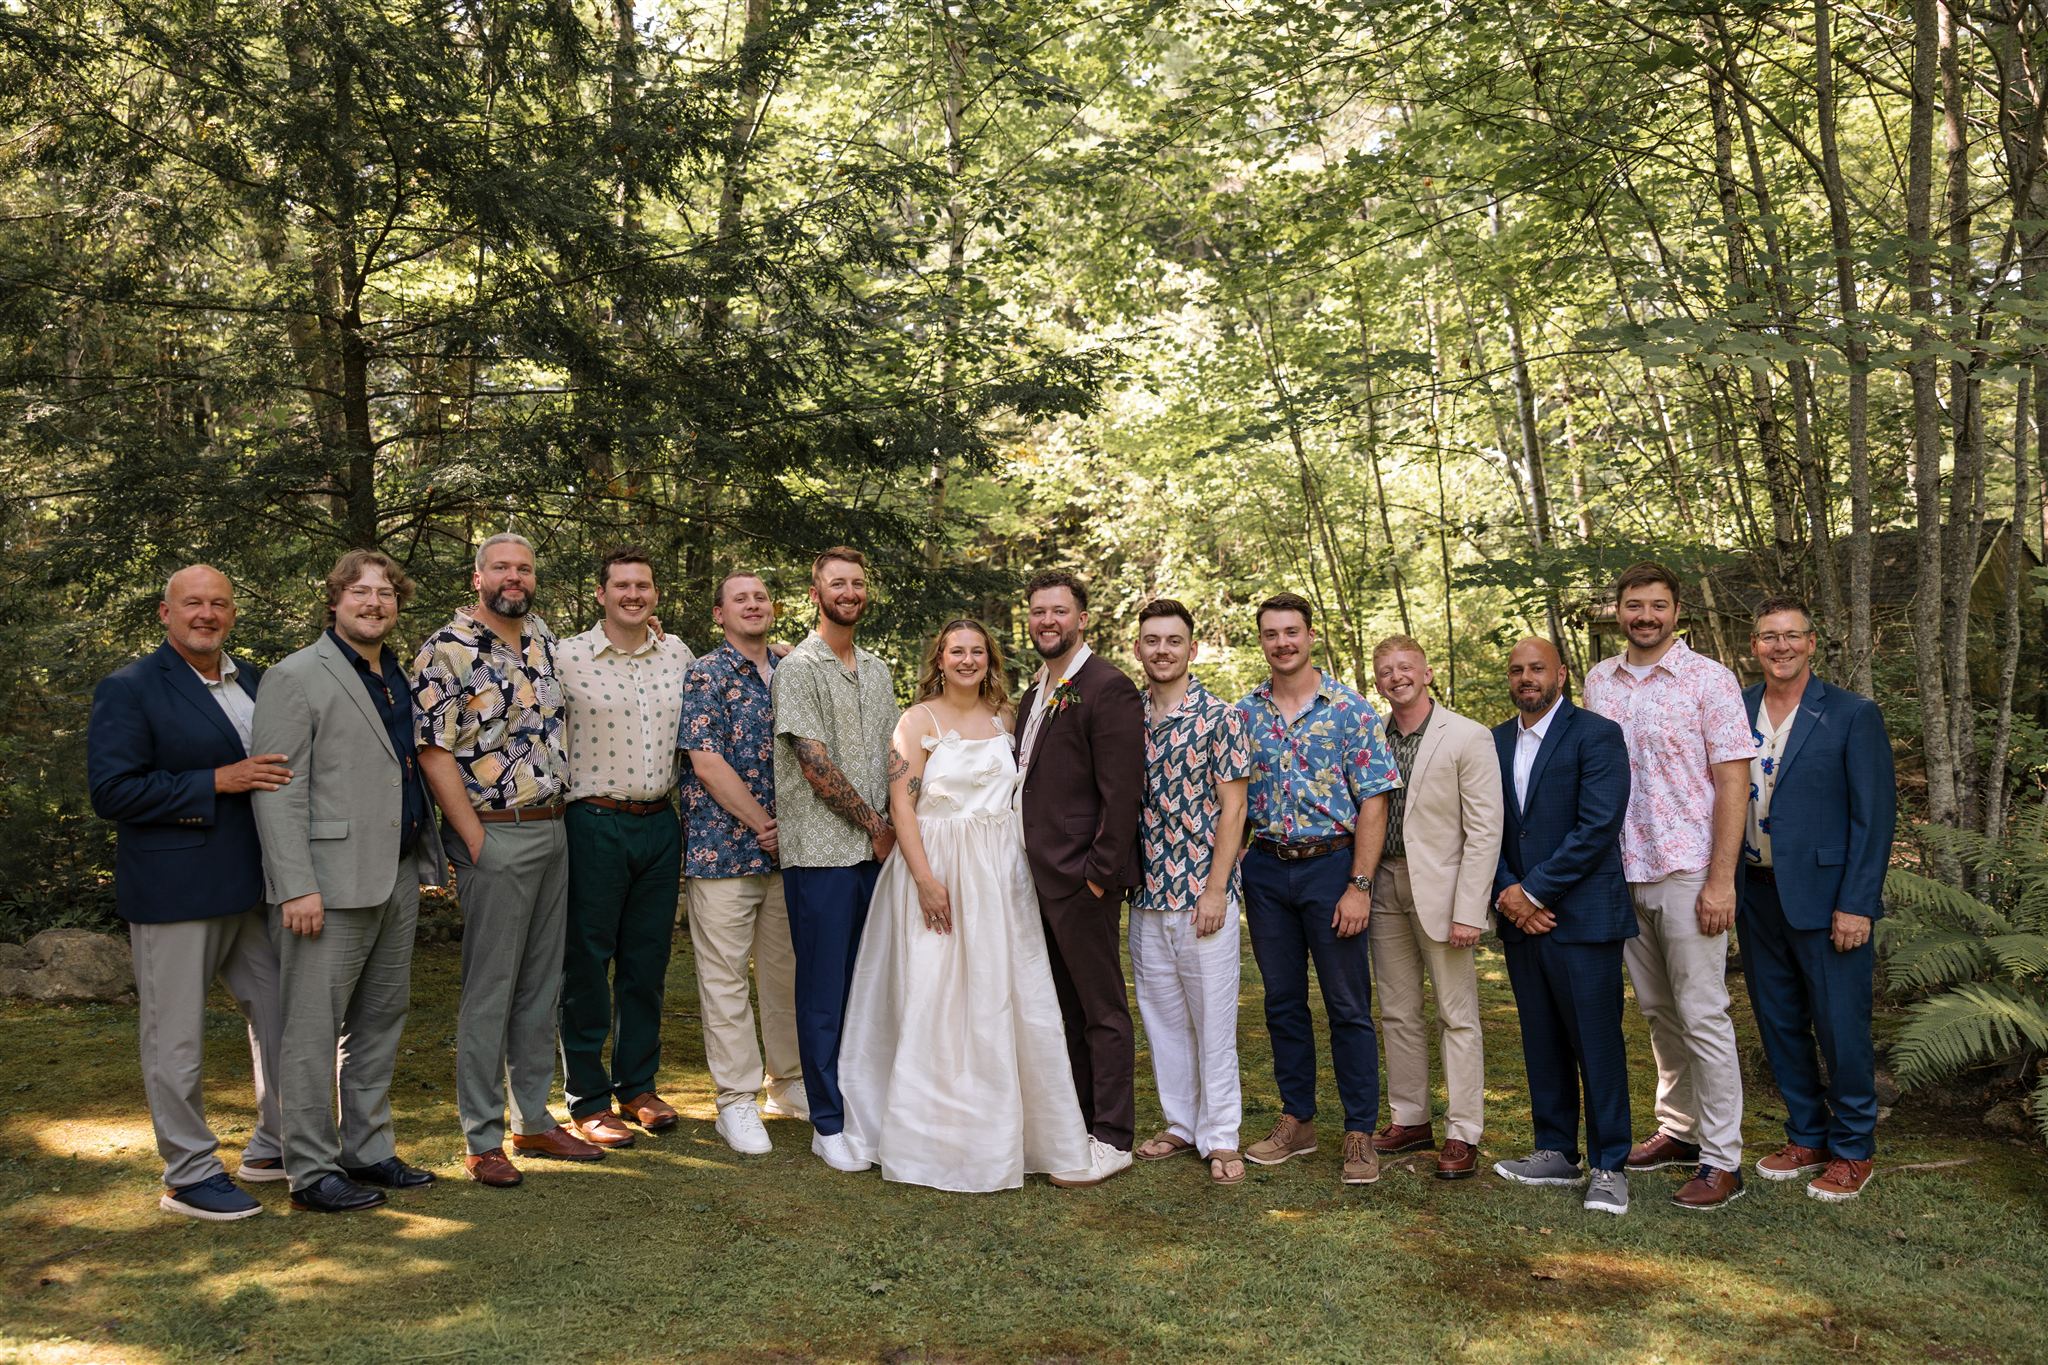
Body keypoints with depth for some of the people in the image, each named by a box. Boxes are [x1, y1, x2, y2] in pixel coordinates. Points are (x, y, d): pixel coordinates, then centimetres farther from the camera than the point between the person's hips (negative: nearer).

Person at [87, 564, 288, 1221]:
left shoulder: (252, 680, 12)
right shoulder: (128, 690, -8)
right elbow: (112, 791, -16)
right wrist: (218, 783, -21)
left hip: (251, 887, 7)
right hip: (174, 892, -7)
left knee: (282, 1012, 13)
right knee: (177, 1038, 4)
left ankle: (273, 1147, 30)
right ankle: (190, 1175, 17)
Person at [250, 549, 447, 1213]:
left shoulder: (400, 679, 16)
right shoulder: (296, 677, -6)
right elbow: (278, 791, -13)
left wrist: (431, 856, 14)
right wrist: (297, 886, -19)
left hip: (396, 877, 8)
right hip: (332, 882, -8)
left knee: (381, 1020, 14)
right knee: (315, 1028, 0)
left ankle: (368, 1152, 25)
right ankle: (312, 1171, 11)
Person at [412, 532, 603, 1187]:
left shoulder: (543, 637, 11)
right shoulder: (448, 650, -10)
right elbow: (434, 752, -13)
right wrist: (476, 840, -16)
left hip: (553, 831, 7)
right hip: (495, 835, -7)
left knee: (542, 986, 13)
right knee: (489, 992, 0)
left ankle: (534, 1119, 25)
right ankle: (481, 1139, 11)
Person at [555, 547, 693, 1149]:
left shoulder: (677, 653, 8)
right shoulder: (567, 657, -6)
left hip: (661, 824, 4)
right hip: (596, 824, -4)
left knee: (647, 963, 13)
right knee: (587, 963, 4)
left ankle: (638, 1084, 27)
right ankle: (587, 1099, 16)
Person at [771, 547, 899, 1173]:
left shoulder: (877, 671, 16)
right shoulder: (798, 669, -5)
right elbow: (815, 763, -12)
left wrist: (896, 828, 3)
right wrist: (875, 824, -6)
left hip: (876, 851, 6)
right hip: (821, 852, -6)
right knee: (824, 989, 0)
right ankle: (828, 1125, 9)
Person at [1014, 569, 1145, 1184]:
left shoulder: (1107, 687, -12)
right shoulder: (1034, 695, 16)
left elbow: (1122, 791, -17)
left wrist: (1101, 872, -18)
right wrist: (1025, 866, 13)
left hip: (1082, 879, -8)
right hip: (1039, 879, 9)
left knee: (1101, 1010, 2)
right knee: (1068, 1008, 16)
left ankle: (1111, 1139, 11)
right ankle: (1076, 1119, 27)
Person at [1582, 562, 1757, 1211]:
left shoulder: (1708, 679, -6)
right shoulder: (1599, 680, 9)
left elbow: (1733, 781, -9)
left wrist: (1721, 880, -15)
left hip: (1686, 873, -5)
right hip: (1622, 872, 5)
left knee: (1702, 1016, -2)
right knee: (1657, 1011, 15)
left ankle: (1722, 1160, 6)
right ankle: (1678, 1130, 28)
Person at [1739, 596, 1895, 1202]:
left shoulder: (1853, 715, -7)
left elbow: (1875, 814, -9)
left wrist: (1856, 904, -13)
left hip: (1825, 897, -5)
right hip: (1758, 896, 5)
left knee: (1841, 1027, 4)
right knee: (1779, 1025, 14)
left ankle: (1853, 1150, 21)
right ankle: (1807, 1138, 31)